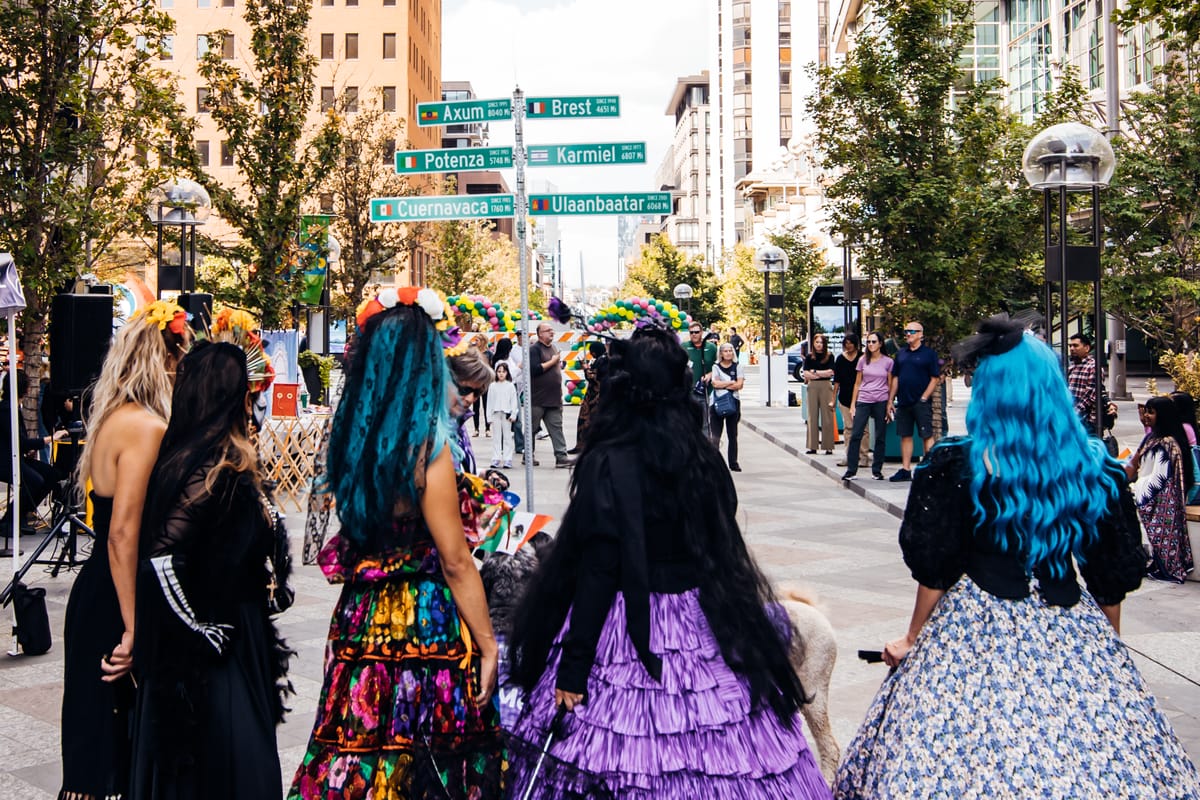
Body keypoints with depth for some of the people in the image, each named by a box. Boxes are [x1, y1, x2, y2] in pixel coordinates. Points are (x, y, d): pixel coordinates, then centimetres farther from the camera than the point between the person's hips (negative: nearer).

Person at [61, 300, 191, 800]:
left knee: (101, 737, 16)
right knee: (116, 738, 1)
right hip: (116, 604, -9)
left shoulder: (111, 418, 10)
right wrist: (134, 629, -20)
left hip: (96, 591, 9)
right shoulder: (146, 427, -18)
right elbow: (123, 536, -23)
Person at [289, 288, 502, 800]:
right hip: (425, 622, -6)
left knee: (362, 755, 15)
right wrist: (488, 645, -7)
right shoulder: (426, 446, -17)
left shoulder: (353, 436, 1)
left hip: (361, 618, 6)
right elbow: (456, 563, -15)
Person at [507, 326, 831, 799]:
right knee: (708, 747, 12)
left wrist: (572, 666, -11)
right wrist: (737, 630, 19)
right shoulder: (704, 458, 2)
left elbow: (597, 572, -15)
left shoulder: (608, 463, -13)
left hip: (628, 632, -5)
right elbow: (725, 553, 8)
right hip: (701, 629, 6)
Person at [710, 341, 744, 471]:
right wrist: (731, 382, -6)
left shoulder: (737, 367, 7)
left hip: (733, 402, 2)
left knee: (733, 435, 8)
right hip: (717, 403, -1)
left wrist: (722, 385, -11)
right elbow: (715, 383, -9)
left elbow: (740, 385, -5)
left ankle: (733, 463, 15)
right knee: (715, 436, -6)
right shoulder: (716, 367, 5)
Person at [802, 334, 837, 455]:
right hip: (812, 386, 2)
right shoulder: (809, 357, 8)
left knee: (827, 416, -3)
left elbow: (831, 372, -6)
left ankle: (828, 447, -1)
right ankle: (812, 446, 6)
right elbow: (806, 374, 0)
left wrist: (814, 372, -2)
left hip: (826, 386, -2)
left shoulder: (829, 356, 3)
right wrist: (823, 374, -4)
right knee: (812, 416, 2)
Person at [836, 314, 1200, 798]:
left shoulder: (954, 465, -9)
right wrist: (1109, 645, 21)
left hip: (978, 632, -2)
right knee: (1092, 756, 13)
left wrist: (912, 641, 7)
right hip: (1073, 639, 3)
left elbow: (935, 570, -6)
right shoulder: (1097, 469, -1)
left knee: (965, 759, 8)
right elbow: (1113, 577, 6)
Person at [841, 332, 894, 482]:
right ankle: (851, 471, -2)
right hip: (863, 401, 1)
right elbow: (857, 383, 11)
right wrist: (852, 404, 7)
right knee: (855, 435, -6)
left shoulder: (888, 362, 3)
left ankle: (877, 470, 15)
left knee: (880, 437, 5)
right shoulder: (863, 361, 7)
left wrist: (889, 405, 0)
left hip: (881, 402, -1)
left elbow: (890, 385, 5)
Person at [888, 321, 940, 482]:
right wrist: (891, 400, 10)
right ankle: (905, 470, 13)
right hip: (903, 402, 6)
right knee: (905, 436, 8)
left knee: (927, 436, -3)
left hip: (921, 403, -6)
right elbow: (895, 378, 15)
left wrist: (924, 398, -12)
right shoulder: (901, 353, 13)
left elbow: (935, 378, -5)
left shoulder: (929, 353, -2)